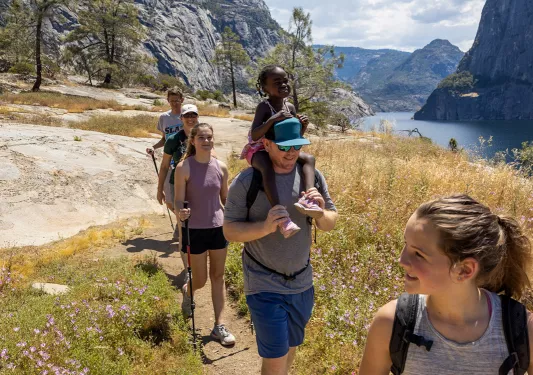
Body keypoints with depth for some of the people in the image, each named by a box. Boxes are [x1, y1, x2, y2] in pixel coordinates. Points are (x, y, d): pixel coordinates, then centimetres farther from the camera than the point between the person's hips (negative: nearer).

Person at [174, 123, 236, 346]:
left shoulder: (221, 167, -1)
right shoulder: (184, 168, -13)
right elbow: (179, 201, -13)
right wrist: (180, 212, -34)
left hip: (218, 227, 4)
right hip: (195, 230, -4)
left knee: (218, 277, 10)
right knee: (199, 281, 7)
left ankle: (219, 326, 20)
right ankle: (187, 292, 45)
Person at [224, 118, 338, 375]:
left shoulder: (311, 176, -4)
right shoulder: (247, 181, -15)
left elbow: (330, 224, 2)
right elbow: (229, 231, -12)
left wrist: (321, 213, -21)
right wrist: (266, 226, -30)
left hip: (302, 284, 4)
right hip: (264, 286, -4)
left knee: (290, 347, 22)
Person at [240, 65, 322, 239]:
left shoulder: (290, 107, 2)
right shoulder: (264, 107, -17)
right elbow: (254, 136, -29)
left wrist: (303, 125, -12)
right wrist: (274, 118, -38)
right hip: (259, 150, -7)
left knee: (309, 158, -12)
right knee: (267, 167, -39)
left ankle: (308, 198, -34)